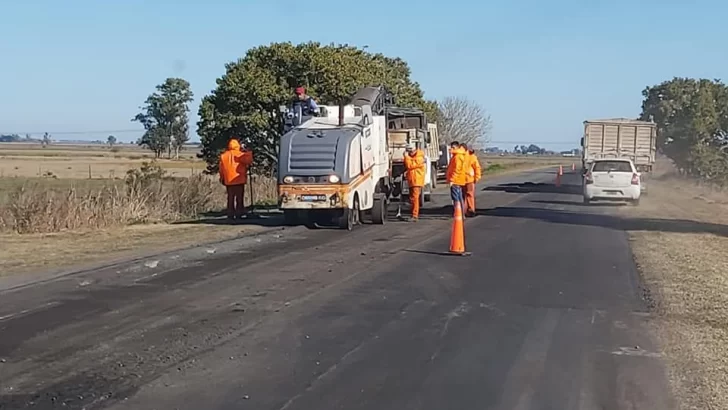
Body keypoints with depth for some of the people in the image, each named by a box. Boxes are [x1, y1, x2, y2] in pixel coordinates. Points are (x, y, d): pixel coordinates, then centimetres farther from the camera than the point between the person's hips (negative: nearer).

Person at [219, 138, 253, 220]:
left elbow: (221, 169, 11)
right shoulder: (239, 154, -8)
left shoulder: (223, 156, 8)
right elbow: (249, 160, -17)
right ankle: (238, 214, -4)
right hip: (239, 180, -4)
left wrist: (222, 178, 21)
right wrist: (248, 152, -2)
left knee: (230, 198, 9)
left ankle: (230, 214, 8)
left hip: (228, 181, 5)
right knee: (239, 198, 0)